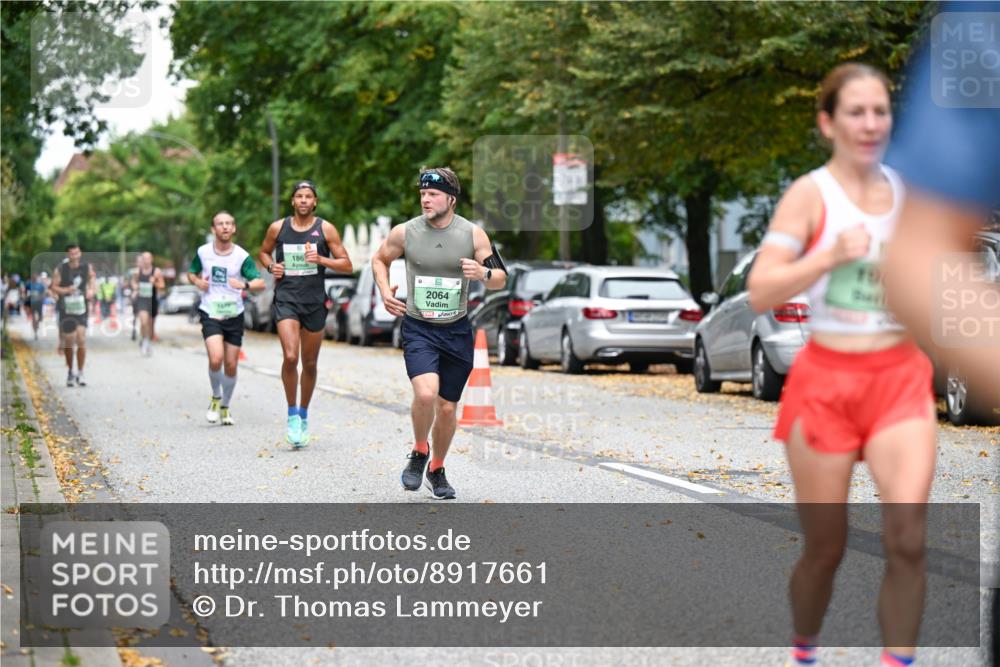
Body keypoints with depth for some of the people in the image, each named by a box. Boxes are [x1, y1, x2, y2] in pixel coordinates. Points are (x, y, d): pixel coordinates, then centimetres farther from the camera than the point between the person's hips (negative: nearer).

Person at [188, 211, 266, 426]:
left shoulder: (242, 256, -4)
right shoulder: (203, 252, 0)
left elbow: (260, 283, -6)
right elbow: (191, 273, 18)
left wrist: (245, 285, -27)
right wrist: (198, 282, -5)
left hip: (234, 315, 1)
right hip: (210, 314, -1)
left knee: (231, 365, 5)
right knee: (216, 359, -20)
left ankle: (226, 406, 27)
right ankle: (216, 397, 7)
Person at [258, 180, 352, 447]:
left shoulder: (325, 229, 0)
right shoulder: (277, 228, 3)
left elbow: (347, 266, 1)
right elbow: (263, 252, 21)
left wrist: (321, 259, -15)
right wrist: (271, 266, 0)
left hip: (315, 301, 1)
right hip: (286, 298, -1)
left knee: (309, 363, 10)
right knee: (290, 357, -19)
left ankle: (303, 415, 29)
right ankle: (292, 414, -3)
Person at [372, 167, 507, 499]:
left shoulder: (473, 234, -4)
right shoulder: (404, 232, -4)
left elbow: (500, 279, 1)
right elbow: (380, 260, 15)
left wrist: (483, 273, -21)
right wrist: (385, 291, -2)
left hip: (457, 332, 2)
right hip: (418, 329, -2)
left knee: (447, 408, 9)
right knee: (425, 394, -24)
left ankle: (437, 470, 32)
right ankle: (419, 453, 3)